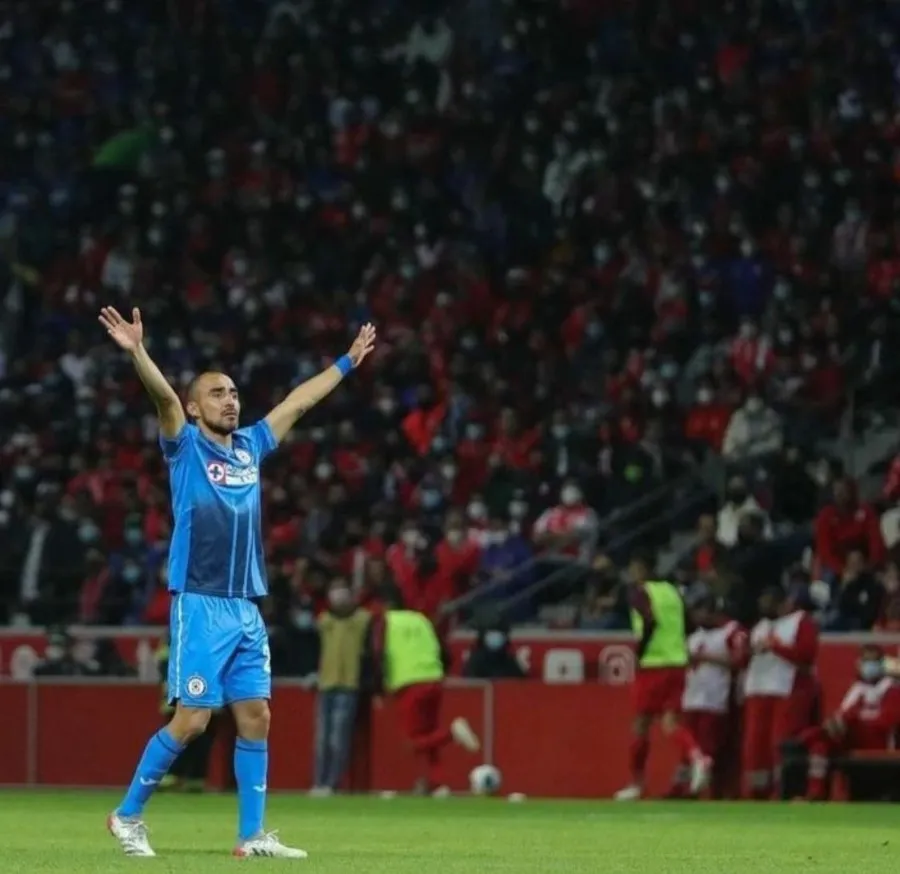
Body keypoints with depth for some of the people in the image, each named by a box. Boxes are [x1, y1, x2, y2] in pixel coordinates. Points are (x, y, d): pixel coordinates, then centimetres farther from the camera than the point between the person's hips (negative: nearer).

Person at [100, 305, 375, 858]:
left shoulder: (250, 447, 15)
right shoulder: (186, 447, -1)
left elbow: (300, 400, 25)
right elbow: (164, 397, -18)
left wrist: (348, 362, 32)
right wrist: (137, 351, -34)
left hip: (247, 610, 6)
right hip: (200, 606, -6)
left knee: (256, 717, 2)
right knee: (193, 720, -9)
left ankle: (253, 835, 7)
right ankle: (128, 815, 5)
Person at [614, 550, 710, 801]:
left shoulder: (639, 592, -4)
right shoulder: (671, 591, 15)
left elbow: (650, 622, -20)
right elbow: (685, 627, 12)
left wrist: (638, 655, -15)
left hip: (652, 665, -5)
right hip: (677, 663, 5)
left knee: (641, 724, 6)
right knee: (671, 721, 3)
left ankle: (636, 783, 12)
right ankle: (696, 757, -25)